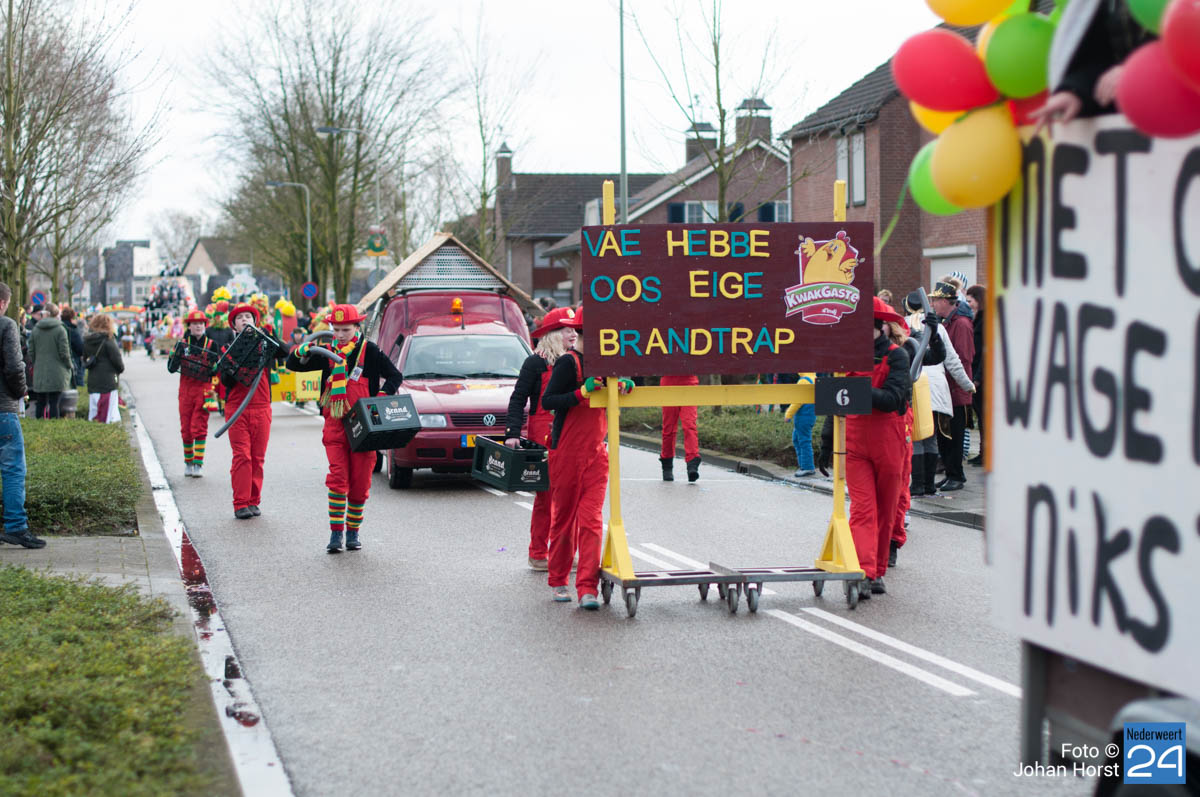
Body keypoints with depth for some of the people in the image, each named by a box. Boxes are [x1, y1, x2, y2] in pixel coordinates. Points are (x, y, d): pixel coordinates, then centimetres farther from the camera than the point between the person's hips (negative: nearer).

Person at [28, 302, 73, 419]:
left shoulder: (35, 329, 4)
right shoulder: (60, 330, -9)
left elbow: (31, 353, 6)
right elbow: (64, 353, -9)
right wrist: (70, 367, 6)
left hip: (39, 374, 4)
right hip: (57, 373, -4)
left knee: (41, 402, 11)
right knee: (54, 403, -3)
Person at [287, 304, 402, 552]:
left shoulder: (370, 351, -1)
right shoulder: (329, 353, 8)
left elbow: (395, 376, 4)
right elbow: (293, 364, 10)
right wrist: (303, 350, -11)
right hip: (335, 426, 2)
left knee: (360, 484, 3)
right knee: (338, 479, -10)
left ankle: (353, 532, 18)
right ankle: (336, 533, -7)